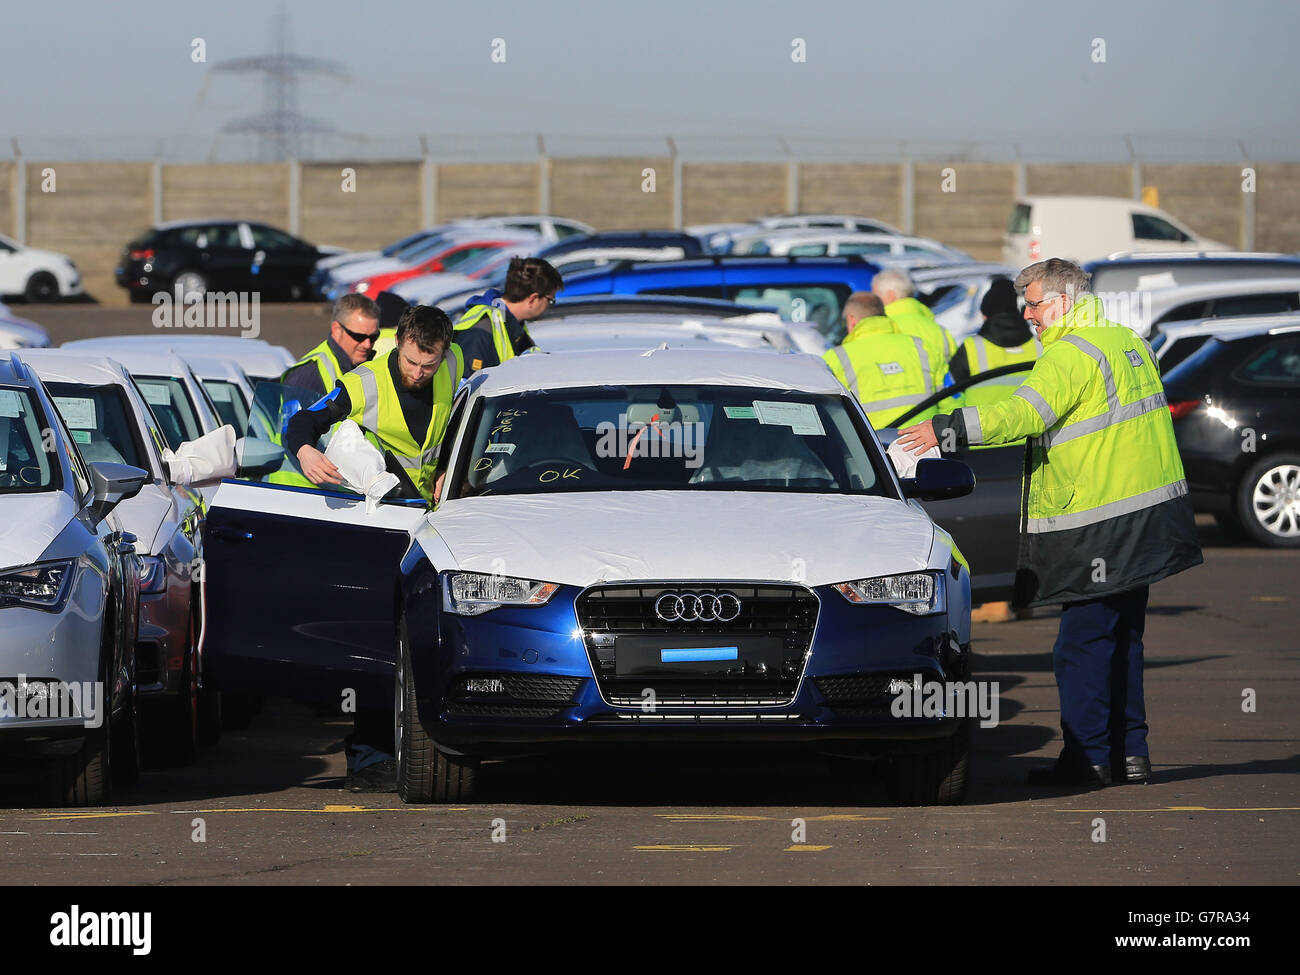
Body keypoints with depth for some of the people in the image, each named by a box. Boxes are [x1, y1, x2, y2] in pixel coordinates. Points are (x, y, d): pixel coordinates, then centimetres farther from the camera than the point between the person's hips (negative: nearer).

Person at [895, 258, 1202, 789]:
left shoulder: (1072, 355, -14)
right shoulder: (1127, 343, 16)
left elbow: (1022, 414, -26)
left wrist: (946, 428, -26)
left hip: (1101, 528, -10)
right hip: (1146, 517, 10)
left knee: (1081, 643, -5)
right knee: (1121, 639, 15)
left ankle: (1087, 756, -5)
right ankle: (1128, 751, 18)